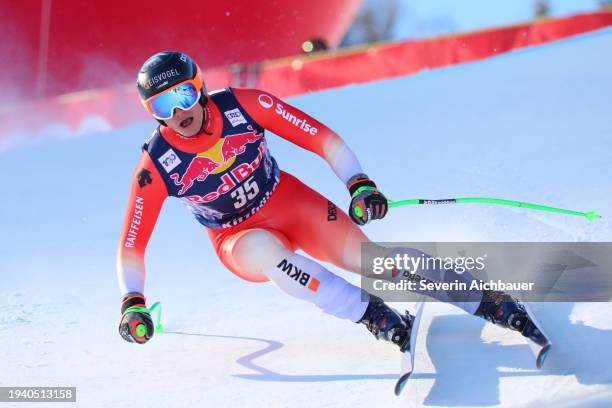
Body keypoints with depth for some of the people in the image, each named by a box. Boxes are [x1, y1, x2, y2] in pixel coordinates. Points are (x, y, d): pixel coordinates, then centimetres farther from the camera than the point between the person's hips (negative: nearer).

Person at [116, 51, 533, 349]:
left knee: (365, 256, -19)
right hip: (237, 238, 0)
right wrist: (133, 304, -21)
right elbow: (131, 245, -10)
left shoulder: (243, 105, -20)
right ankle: (374, 316, -26)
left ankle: (489, 301, -10)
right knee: (263, 249, -36)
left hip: (290, 201, 1)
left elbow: (323, 139, -14)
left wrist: (360, 185, -24)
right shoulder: (155, 167, -19)